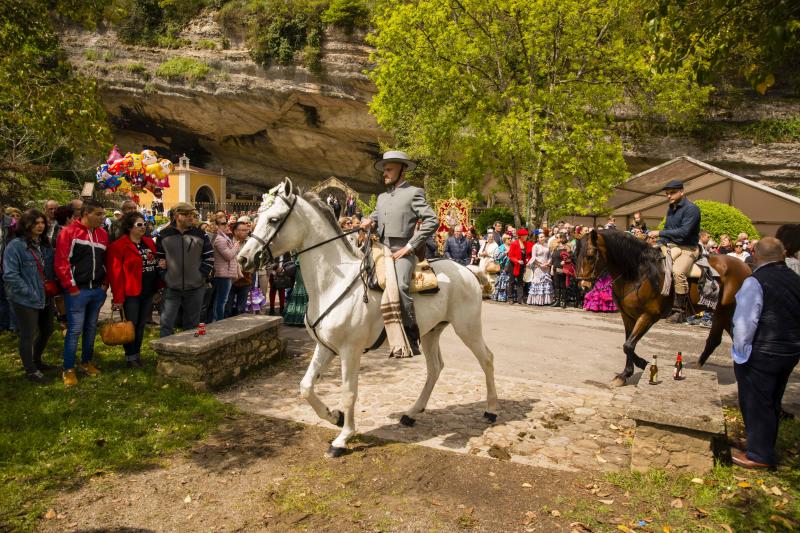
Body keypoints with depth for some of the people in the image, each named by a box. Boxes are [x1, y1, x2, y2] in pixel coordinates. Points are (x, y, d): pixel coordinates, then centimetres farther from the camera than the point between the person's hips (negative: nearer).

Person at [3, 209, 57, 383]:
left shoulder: (45, 244, 9)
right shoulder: (16, 245, -13)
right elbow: (10, 275, -17)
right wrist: (30, 292, -19)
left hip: (46, 297, 7)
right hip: (26, 300, -7)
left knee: (47, 330, 20)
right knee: (28, 335, 6)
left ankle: (36, 361, 41)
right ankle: (31, 370, 21)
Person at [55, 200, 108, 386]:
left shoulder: (103, 234, 9)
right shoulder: (68, 233, -9)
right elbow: (61, 263, -12)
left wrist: (104, 284, 6)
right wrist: (72, 287, -12)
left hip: (98, 290, 6)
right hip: (77, 291, -6)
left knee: (91, 328, 14)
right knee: (75, 330, -4)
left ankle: (86, 362, 28)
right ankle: (68, 369, 7)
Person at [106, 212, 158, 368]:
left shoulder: (149, 243, 11)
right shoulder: (119, 246, -10)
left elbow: (155, 265, 16)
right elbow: (115, 273, -13)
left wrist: (157, 289, 6)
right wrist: (118, 298, -15)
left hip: (148, 292, 6)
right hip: (131, 292, -6)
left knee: (141, 325, 14)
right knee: (131, 325, 3)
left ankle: (137, 354, 27)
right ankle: (130, 357, 16)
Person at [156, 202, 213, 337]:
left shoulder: (200, 235, 0)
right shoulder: (164, 235, 0)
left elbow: (210, 257, 3)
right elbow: (158, 258, 6)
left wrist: (201, 274, -4)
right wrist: (164, 275, -3)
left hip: (195, 287, 1)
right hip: (171, 287, -1)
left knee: (192, 324, 12)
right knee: (166, 323, -1)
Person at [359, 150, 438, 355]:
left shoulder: (413, 193, 1)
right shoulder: (382, 197, 22)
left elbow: (432, 221, -9)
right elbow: (375, 216, 30)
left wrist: (409, 246, -13)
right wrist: (368, 221, 4)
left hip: (402, 252, -8)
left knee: (399, 286, -30)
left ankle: (411, 337, -19)